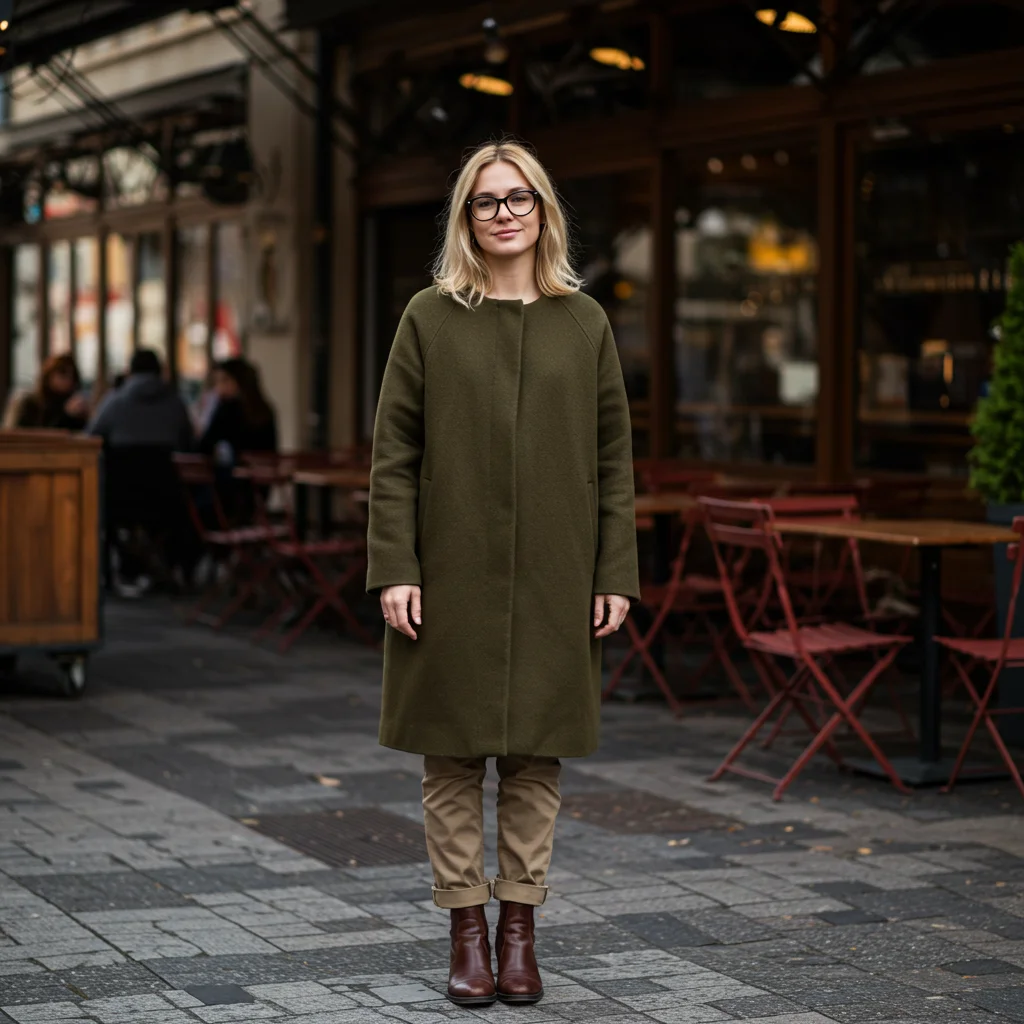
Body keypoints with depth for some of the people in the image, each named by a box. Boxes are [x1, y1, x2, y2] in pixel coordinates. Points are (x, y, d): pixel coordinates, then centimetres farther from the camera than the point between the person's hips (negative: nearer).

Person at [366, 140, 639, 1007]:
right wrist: (393, 569, -9)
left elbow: (614, 457, 6)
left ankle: (520, 928, 16)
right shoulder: (430, 319, 2)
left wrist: (616, 575, 0)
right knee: (453, 755, 3)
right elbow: (394, 454, 0)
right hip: (452, 576, -1)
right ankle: (468, 932, 12)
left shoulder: (584, 323, 7)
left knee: (536, 755, 6)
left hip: (552, 579, 1)